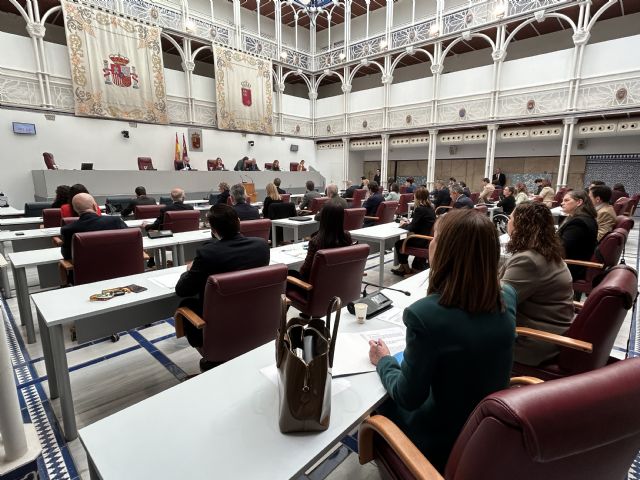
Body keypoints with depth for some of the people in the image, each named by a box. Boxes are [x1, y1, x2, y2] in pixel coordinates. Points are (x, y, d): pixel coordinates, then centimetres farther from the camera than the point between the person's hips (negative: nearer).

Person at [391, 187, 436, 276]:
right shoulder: (430, 208, 9)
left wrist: (403, 225, 1)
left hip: (423, 241, -9)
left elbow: (412, 228, -17)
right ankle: (403, 267, 32)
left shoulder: (419, 209, -18)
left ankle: (406, 270, 21)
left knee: (398, 244, 7)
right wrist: (409, 223, 7)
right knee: (404, 241, 25)